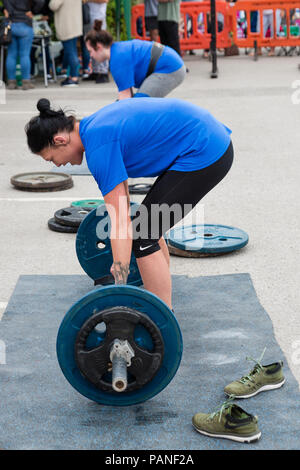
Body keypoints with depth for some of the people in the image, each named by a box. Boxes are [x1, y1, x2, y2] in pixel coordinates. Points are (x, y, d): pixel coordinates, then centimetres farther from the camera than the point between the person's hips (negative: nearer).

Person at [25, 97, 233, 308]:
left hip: (202, 152, -10)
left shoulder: (99, 146, -17)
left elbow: (120, 223, -21)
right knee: (149, 228, 18)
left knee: (144, 237, -5)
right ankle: (164, 301, 29)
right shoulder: (95, 124, 12)